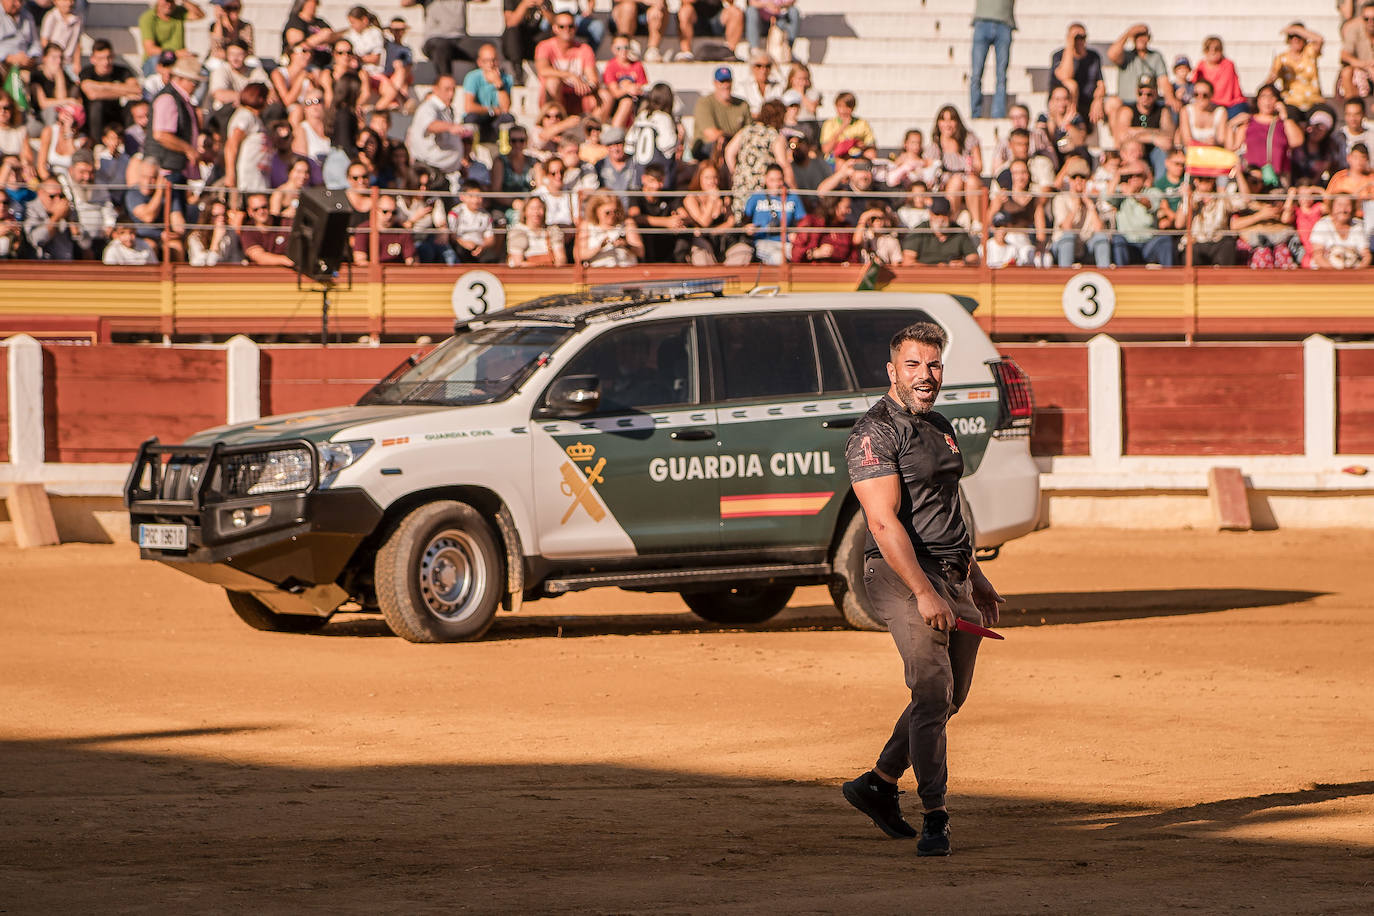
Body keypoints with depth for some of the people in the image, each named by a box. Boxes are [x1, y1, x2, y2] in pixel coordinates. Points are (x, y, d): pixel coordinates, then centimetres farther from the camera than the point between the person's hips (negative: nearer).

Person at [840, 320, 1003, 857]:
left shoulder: (940, 428, 16)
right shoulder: (875, 434, -12)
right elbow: (886, 523, -20)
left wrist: (976, 578, 28)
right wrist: (923, 593, -27)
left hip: (954, 576, 9)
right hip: (903, 574, -9)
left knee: (952, 694, 12)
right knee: (933, 689, -16)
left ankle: (879, 784, 26)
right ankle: (934, 816, -11)